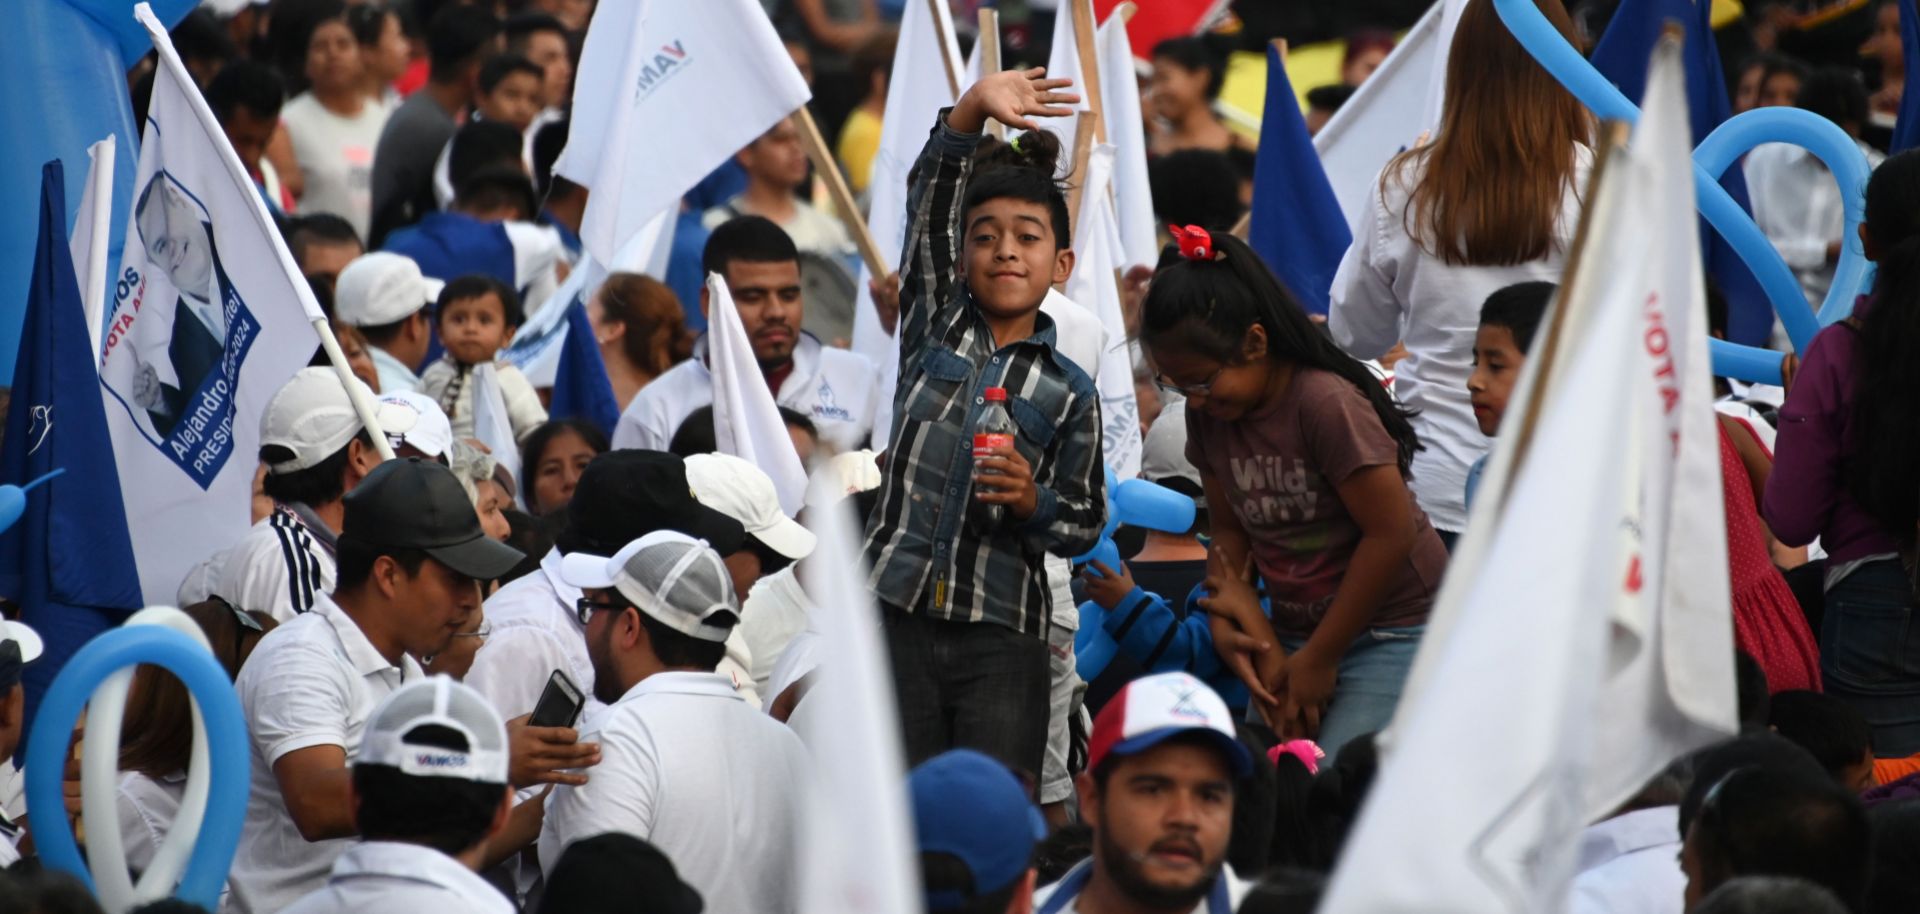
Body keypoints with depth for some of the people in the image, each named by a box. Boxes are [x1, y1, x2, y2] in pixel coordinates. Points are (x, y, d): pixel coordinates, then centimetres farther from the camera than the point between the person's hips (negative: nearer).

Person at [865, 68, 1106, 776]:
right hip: (898, 617, 1)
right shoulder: (935, 326, 10)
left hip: (1002, 639, -1)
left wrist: (1033, 504, -13)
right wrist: (973, 109, -18)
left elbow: (1086, 524, 10)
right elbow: (931, 208, -3)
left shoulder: (1068, 392, 7)